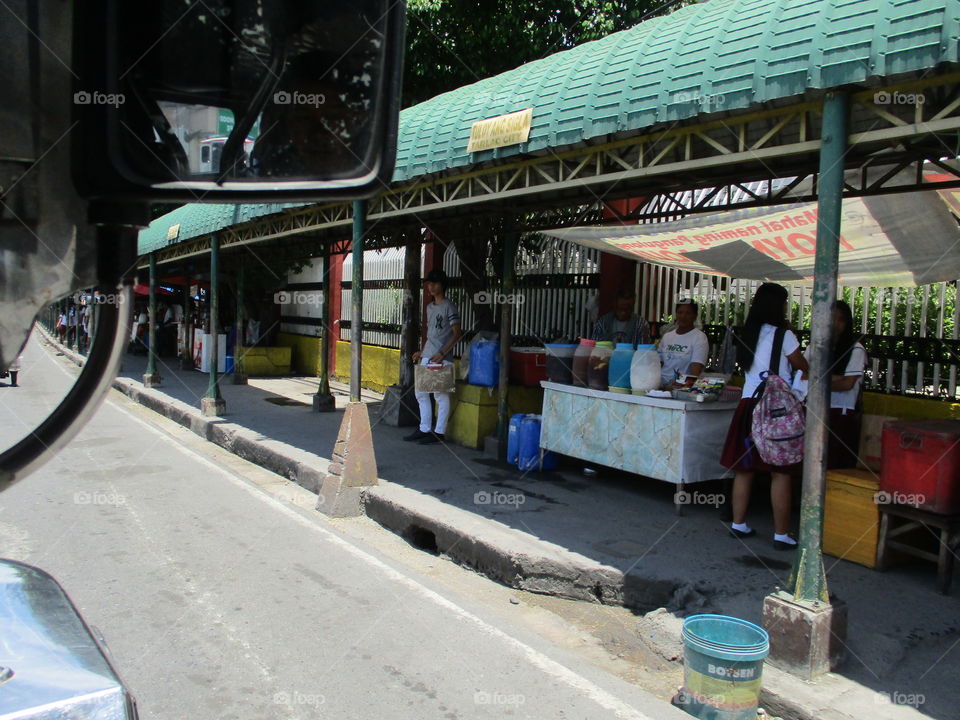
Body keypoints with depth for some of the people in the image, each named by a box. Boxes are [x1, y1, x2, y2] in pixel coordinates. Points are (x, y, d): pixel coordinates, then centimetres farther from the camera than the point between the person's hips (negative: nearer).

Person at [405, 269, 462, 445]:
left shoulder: (449, 307, -7)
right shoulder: (430, 307, 17)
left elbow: (456, 333, -12)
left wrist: (442, 353, -18)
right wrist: (422, 352, 18)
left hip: (441, 359, -9)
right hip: (427, 357, 9)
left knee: (441, 395, -3)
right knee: (421, 393, 11)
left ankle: (439, 432, 3)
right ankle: (424, 429, 19)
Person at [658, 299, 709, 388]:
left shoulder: (700, 337, 0)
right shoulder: (666, 336, 20)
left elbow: (697, 366, -12)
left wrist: (689, 382, -30)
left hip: (683, 385, -4)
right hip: (660, 383, 4)